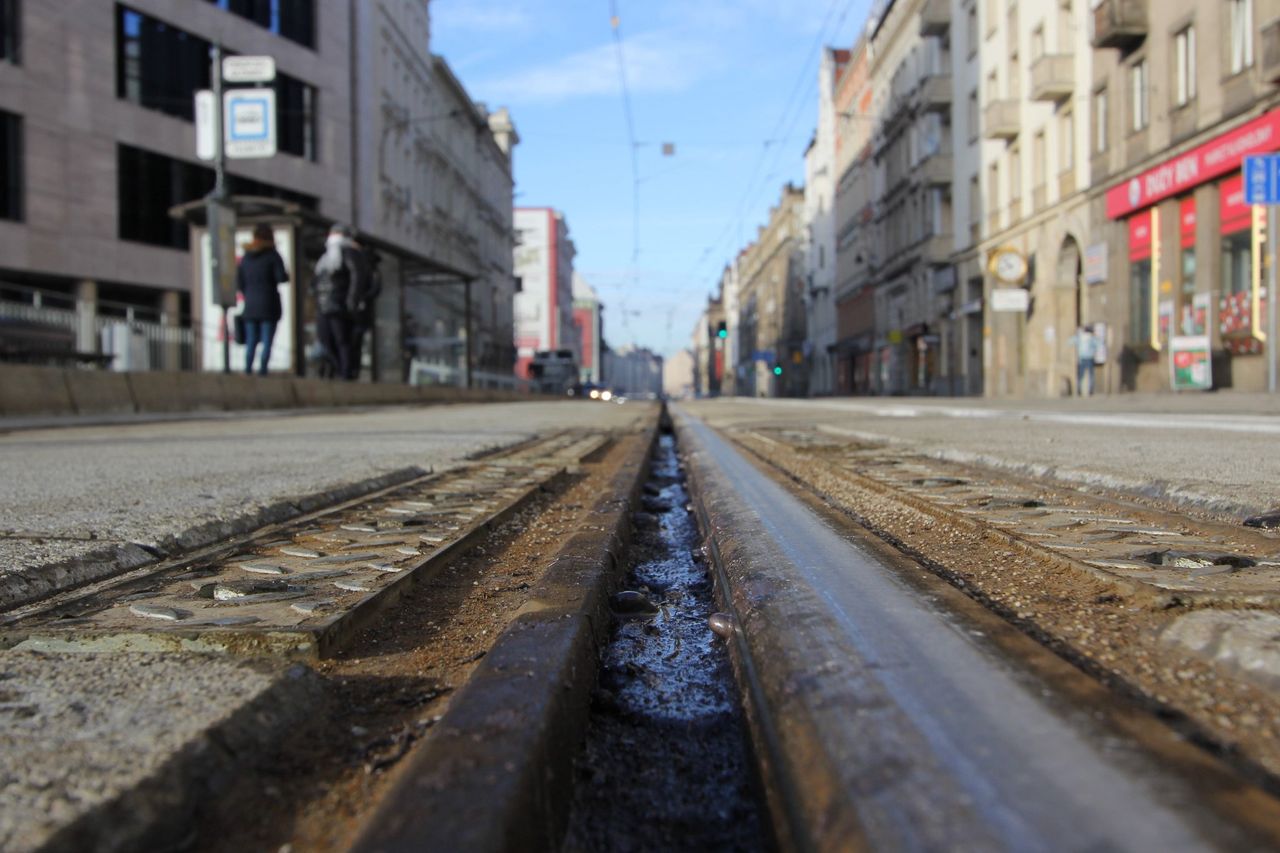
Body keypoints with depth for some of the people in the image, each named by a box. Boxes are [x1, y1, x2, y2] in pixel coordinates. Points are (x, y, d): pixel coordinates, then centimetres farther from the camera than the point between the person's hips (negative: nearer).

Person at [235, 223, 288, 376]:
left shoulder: (246, 256, 9)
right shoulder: (272, 255, -6)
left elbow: (239, 283, 10)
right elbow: (281, 277, -14)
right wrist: (287, 275, 7)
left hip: (250, 305, 5)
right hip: (269, 305, -4)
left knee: (251, 341, 10)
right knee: (267, 341, -3)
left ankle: (247, 370, 2)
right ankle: (262, 371, -11)